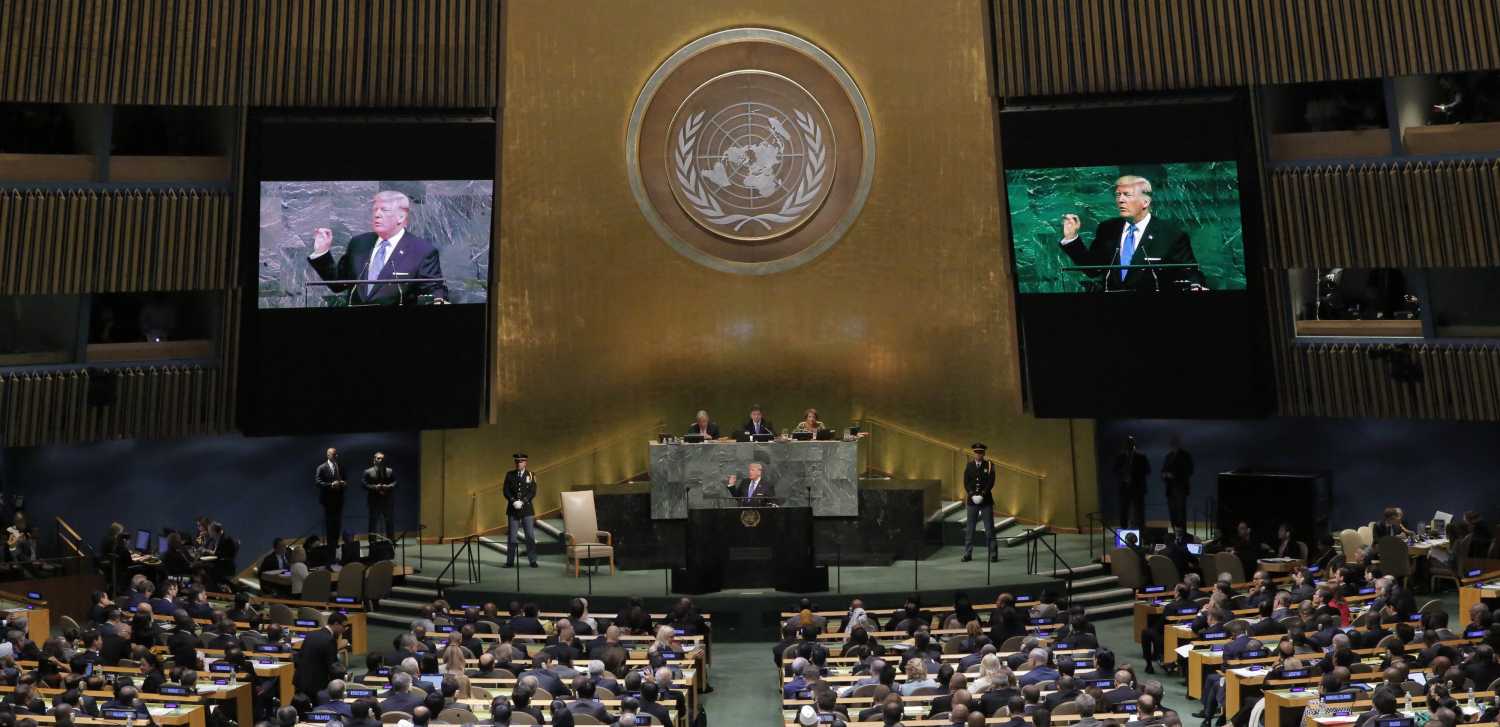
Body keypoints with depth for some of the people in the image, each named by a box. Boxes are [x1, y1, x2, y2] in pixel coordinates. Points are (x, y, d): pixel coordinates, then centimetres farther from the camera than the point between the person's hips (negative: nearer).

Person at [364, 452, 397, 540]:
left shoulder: (390, 471, 11)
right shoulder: (368, 472, 5)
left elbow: (395, 483, 3)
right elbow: (365, 485, -3)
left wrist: (388, 487, -15)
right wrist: (375, 487, -17)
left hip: (388, 500, 2)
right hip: (374, 501, -2)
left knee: (390, 522, 6)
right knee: (373, 522, 2)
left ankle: (391, 541, 13)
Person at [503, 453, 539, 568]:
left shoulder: (531, 475, 4)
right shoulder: (509, 475, 7)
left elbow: (533, 492, -3)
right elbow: (506, 491, 1)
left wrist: (522, 502, -14)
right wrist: (514, 501, -13)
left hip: (527, 508, -1)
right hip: (513, 509, 1)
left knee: (530, 536, -2)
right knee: (511, 536, 2)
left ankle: (532, 560, 3)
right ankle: (510, 561, 6)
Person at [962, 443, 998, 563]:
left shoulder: (989, 465, 1)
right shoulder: (969, 465, 6)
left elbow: (991, 482, -6)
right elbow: (966, 482, 1)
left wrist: (982, 494, -16)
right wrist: (972, 495, -13)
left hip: (986, 500, -2)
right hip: (971, 500, 2)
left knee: (989, 528, 0)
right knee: (969, 528, 3)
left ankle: (993, 554, 5)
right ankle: (968, 554, 8)